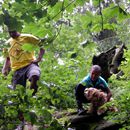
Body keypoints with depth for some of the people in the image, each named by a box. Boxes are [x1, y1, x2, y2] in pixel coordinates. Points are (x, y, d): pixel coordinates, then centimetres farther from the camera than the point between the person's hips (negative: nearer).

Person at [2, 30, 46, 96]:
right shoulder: (8, 43, 21)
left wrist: (38, 58, -8)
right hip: (17, 69, 5)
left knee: (34, 76, -38)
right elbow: (7, 58, 32)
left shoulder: (27, 37, 7)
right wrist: (5, 69, 13)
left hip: (30, 64, -4)